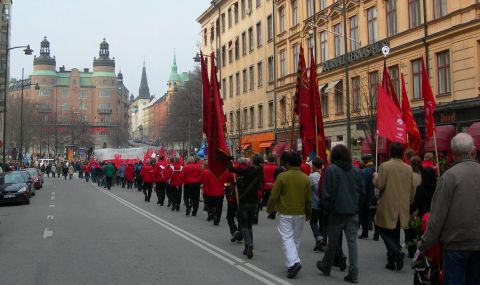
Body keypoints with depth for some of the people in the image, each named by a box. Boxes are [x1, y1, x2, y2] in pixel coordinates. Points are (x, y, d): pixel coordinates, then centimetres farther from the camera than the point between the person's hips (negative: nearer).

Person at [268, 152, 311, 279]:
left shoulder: (282, 176, -11)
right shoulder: (305, 178, -1)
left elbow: (274, 195, -9)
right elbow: (308, 199, 5)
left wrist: (270, 208, 8)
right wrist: (308, 213, 19)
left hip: (285, 213, -4)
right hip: (300, 214, 4)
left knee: (287, 238, -1)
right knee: (296, 238, 15)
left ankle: (293, 262, -19)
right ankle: (290, 263, 23)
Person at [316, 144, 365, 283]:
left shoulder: (331, 169, -9)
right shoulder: (356, 170, 6)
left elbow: (326, 193, -10)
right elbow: (362, 192, 9)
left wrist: (327, 208, 3)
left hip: (337, 212, -3)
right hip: (353, 212, 3)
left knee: (332, 241, 11)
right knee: (352, 241, 3)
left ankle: (326, 267, 29)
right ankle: (353, 273, 0)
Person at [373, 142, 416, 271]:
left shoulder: (385, 166, -12)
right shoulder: (408, 168, 3)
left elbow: (379, 185, -15)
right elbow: (412, 189, 9)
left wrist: (376, 177, 5)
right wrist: (409, 203, 22)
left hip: (388, 206, -5)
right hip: (402, 207, 5)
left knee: (383, 230, 5)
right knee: (395, 233, 15)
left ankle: (397, 252, -15)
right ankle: (393, 261, 18)